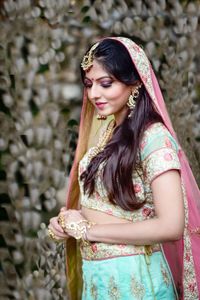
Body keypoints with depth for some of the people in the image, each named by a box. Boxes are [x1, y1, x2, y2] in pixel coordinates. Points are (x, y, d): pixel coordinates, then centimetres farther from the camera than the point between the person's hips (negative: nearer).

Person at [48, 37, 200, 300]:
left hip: (132, 276, -7)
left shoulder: (154, 137, -18)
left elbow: (171, 226, -25)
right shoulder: (107, 130, 6)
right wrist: (66, 221, -4)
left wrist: (89, 230, -17)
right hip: (94, 272, 7)